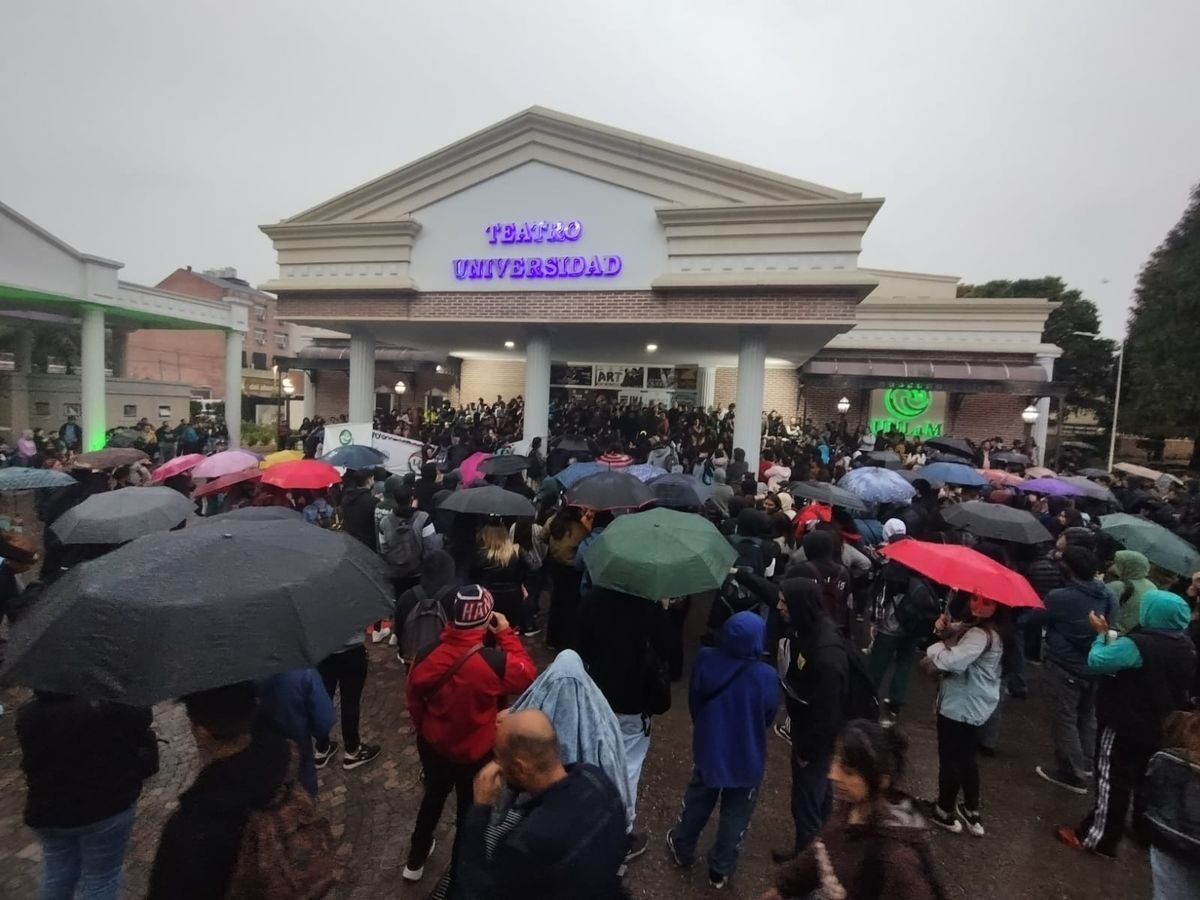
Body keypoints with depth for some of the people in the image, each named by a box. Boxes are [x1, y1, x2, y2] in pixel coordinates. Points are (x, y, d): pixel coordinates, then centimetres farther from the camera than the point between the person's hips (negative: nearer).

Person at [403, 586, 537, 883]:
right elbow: (528, 675, -13)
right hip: (476, 752, -4)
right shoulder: (494, 663, -32)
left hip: (432, 744, 4)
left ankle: (415, 861, 52)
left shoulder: (429, 654, -19)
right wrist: (506, 634, -13)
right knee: (472, 809, 22)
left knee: (434, 796, 31)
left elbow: (413, 696, -2)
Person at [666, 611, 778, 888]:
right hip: (746, 759, -2)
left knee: (697, 802, 26)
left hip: (708, 748, 3)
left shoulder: (706, 660, -21)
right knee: (735, 814, 21)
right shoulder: (765, 676, -28)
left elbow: (693, 703, -4)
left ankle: (682, 848, 46)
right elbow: (768, 718, -8)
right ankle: (720, 869, 37)